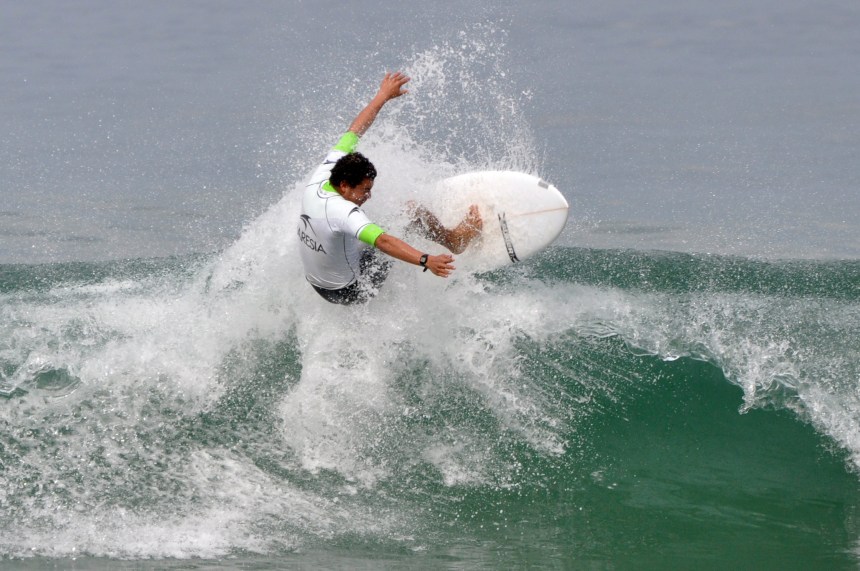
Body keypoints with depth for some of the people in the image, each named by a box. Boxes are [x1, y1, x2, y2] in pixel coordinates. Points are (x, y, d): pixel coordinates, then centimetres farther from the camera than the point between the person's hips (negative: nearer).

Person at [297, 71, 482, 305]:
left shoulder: (319, 179, -12)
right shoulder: (342, 212, -36)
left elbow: (353, 132, -1)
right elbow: (382, 241, -50)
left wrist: (382, 96, 10)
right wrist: (425, 260, -61)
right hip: (350, 291, -8)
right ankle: (454, 239, 18)